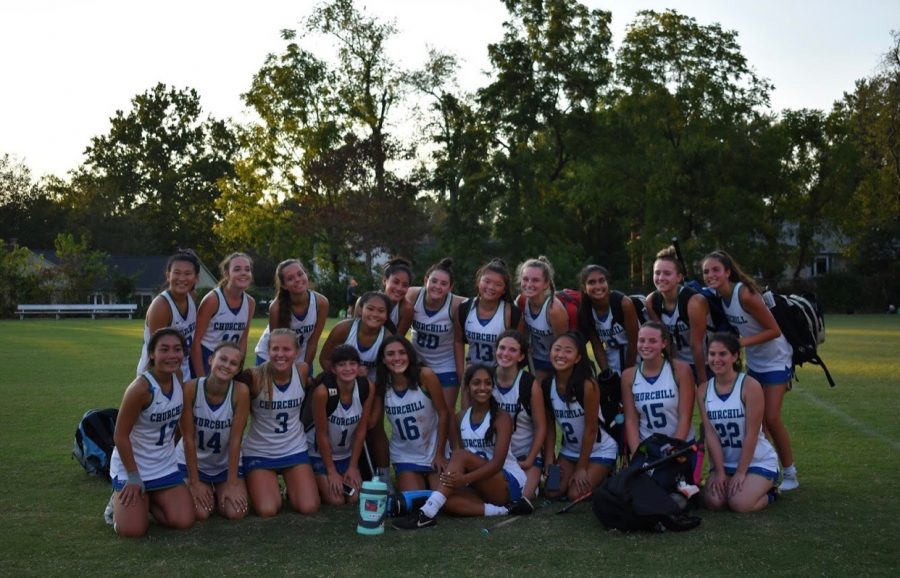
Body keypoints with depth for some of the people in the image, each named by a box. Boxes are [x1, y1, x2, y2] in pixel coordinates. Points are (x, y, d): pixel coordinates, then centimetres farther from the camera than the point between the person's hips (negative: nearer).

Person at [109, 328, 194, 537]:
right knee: (133, 529, -15)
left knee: (184, 521, -8)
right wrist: (133, 477, -16)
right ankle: (120, 501, 18)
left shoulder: (179, 379, -7)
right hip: (130, 467, -5)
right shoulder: (141, 388, -27)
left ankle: (148, 500, 21)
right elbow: (120, 435, -20)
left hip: (165, 467, 6)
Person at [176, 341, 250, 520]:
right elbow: (188, 438, -18)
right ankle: (207, 491, 18)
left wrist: (232, 484, -17)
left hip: (227, 463, 1)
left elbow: (235, 439, -18)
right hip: (192, 461, -1)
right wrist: (194, 482, -16)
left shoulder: (240, 391, -23)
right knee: (200, 513, -17)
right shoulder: (190, 388, -24)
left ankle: (218, 493, 21)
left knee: (236, 512, -14)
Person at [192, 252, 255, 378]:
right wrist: (201, 377, -16)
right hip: (204, 359, -5)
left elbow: (243, 340, 9)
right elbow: (196, 340, -14)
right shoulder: (212, 299, -17)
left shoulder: (250, 303, -1)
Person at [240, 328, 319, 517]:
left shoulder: (302, 371, -9)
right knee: (267, 511, -17)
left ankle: (291, 486, 24)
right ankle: (254, 487, 18)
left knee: (309, 508, -11)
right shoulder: (254, 377, -20)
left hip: (295, 450, 3)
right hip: (259, 452, -2)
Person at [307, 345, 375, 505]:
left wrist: (353, 466, -5)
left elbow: (361, 430, -8)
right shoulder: (323, 390, -29)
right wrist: (331, 471, -12)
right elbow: (321, 434, -19)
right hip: (319, 454, -4)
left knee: (354, 498, -3)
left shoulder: (367, 387, -17)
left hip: (347, 454, 4)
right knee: (336, 500, -11)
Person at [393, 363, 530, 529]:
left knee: (460, 454, -27)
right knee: (446, 499, -25)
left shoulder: (501, 417, -9)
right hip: (480, 485, 5)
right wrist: (453, 477, -11)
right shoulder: (462, 417, 8)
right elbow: (459, 465, 8)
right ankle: (501, 510, -23)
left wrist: (466, 478, -33)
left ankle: (427, 513, -38)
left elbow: (498, 462, -20)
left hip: (508, 483, -5)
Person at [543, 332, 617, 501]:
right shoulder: (547, 385, -10)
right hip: (569, 451, 5)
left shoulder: (587, 385, -26)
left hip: (600, 451, -5)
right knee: (552, 492, -7)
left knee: (576, 495, -16)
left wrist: (581, 468, -15)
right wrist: (549, 460, -10)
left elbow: (590, 428, -20)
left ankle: (604, 479, 13)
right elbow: (549, 425, -2)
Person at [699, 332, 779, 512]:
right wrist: (720, 472, -12)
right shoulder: (703, 391, -2)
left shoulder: (750, 386, -16)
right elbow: (710, 434, -6)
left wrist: (740, 473, -16)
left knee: (739, 503, -23)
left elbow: (751, 434, -16)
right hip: (723, 462, 4)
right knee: (713, 501, -20)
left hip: (758, 461, -3)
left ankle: (769, 492, 9)